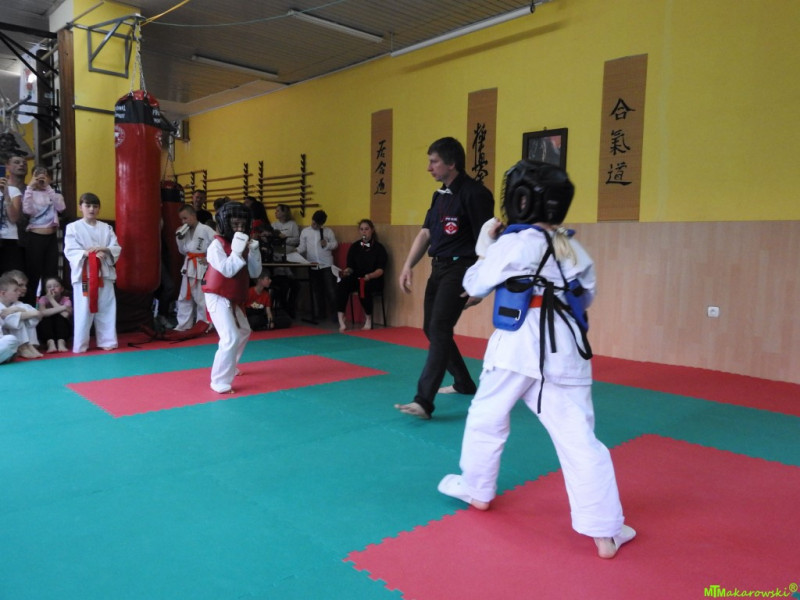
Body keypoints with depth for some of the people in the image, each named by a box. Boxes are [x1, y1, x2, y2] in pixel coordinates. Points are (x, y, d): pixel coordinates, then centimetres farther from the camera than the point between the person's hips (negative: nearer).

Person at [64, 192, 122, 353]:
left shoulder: (106, 228, 9)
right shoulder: (73, 227, 0)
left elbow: (117, 249, 3)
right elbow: (70, 251, -7)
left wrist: (105, 250, -16)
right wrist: (87, 253, -22)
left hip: (104, 273, 3)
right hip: (83, 273, -3)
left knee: (106, 309, 7)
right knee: (83, 311, -1)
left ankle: (107, 341, 18)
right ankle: (80, 345, 9)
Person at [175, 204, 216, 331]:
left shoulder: (205, 229, -12)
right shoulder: (185, 231, 10)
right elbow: (183, 251, 15)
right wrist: (179, 237, 2)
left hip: (201, 268, -8)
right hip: (188, 267, 8)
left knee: (202, 299, -1)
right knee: (184, 298, 12)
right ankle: (183, 325, 22)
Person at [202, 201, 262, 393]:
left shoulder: (243, 243, 7)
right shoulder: (217, 245, -14)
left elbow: (255, 272, 2)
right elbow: (227, 270, -25)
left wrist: (252, 251, -10)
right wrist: (238, 251, -24)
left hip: (233, 300, 9)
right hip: (218, 298, -9)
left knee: (243, 333, 26)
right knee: (231, 338, -20)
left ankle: (229, 367, 44)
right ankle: (220, 382, -12)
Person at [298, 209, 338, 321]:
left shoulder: (328, 231, 5)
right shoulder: (305, 231, 9)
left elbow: (335, 244, 7)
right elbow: (302, 247, 8)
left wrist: (327, 245, -11)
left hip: (327, 265, -2)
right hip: (312, 266, 2)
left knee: (330, 290, -4)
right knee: (316, 290, 9)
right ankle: (318, 313, 16)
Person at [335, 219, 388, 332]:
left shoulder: (379, 247, 2)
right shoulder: (354, 247, 13)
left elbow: (381, 270, -6)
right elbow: (350, 266, 11)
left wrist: (369, 276, -26)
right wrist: (347, 271, -14)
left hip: (374, 280, -3)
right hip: (356, 278, 3)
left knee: (364, 287, -37)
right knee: (342, 284, -29)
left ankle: (368, 320, -16)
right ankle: (341, 321, -34)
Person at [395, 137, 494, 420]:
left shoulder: (474, 193, -14)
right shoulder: (440, 194, 13)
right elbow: (426, 232, 14)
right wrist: (408, 265, 3)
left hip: (460, 268, -10)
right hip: (439, 268, 10)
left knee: (440, 329, -16)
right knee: (431, 328, 15)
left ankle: (423, 401, -15)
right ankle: (464, 383, 32)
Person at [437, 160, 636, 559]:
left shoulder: (514, 242, -7)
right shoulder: (574, 249, 11)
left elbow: (475, 286, 1)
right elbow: (586, 296, 22)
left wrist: (483, 248, 15)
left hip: (518, 345, -4)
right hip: (565, 350, 4)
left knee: (486, 418, 18)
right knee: (579, 438, 5)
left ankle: (477, 490, 35)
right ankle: (605, 532, 8)